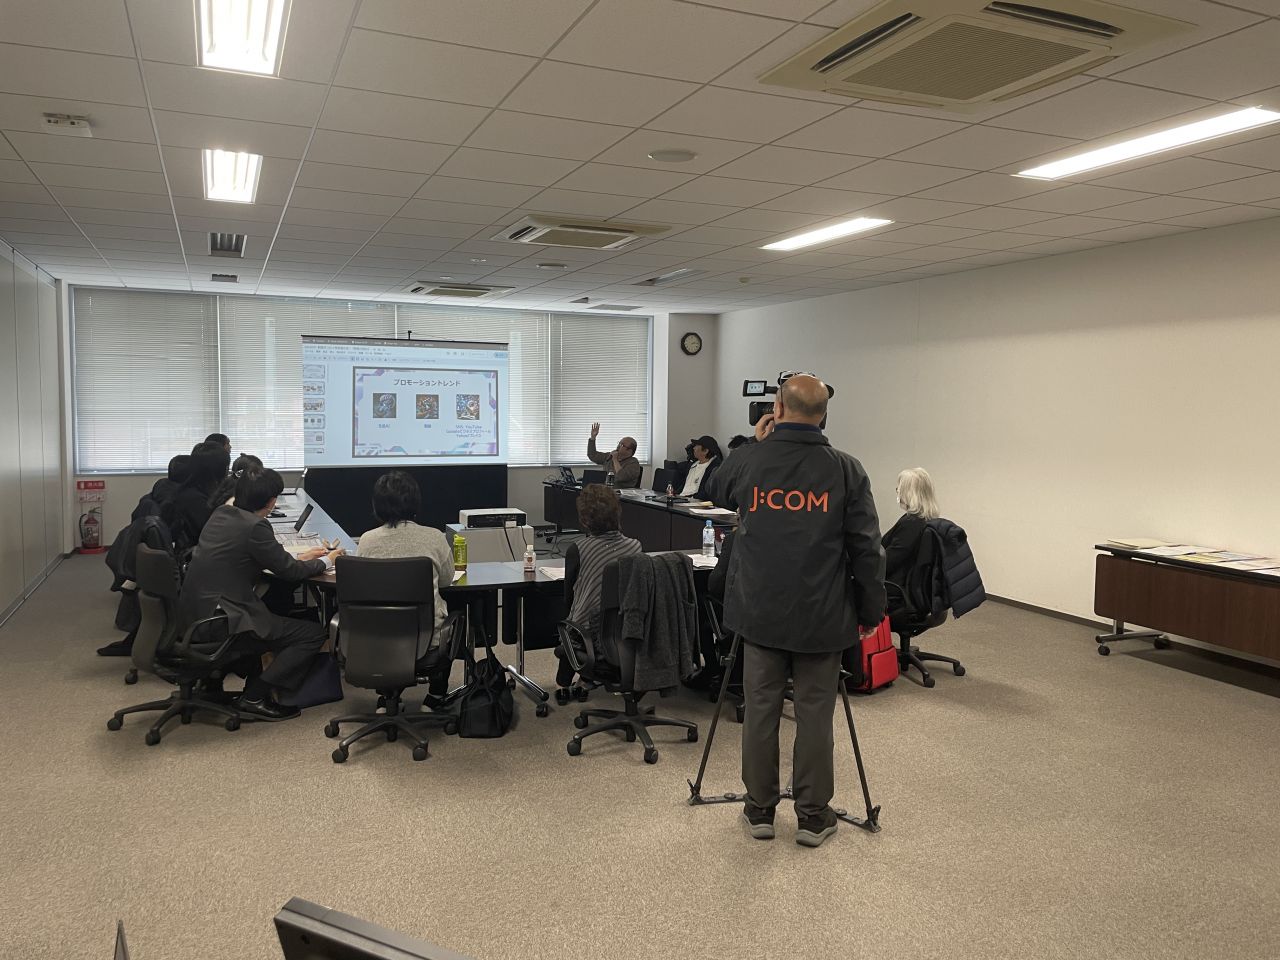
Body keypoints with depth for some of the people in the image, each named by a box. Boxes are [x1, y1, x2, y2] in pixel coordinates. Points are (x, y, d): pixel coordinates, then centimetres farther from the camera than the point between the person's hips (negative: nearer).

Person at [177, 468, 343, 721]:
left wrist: (301, 557, 23)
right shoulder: (254, 526, -18)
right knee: (315, 633, -6)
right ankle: (254, 698, -3)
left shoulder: (221, 514, 8)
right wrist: (325, 561, 10)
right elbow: (289, 571, -8)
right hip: (217, 626, -9)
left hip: (194, 615, 10)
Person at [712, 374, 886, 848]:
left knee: (760, 709, 11)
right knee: (815, 714, 9)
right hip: (821, 616, -1)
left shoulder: (747, 461, -5)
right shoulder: (845, 470, -9)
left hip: (760, 612, 1)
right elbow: (866, 548, -7)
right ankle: (813, 816, 20)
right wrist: (870, 611, 3)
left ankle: (760, 810, 23)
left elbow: (719, 493, 19)